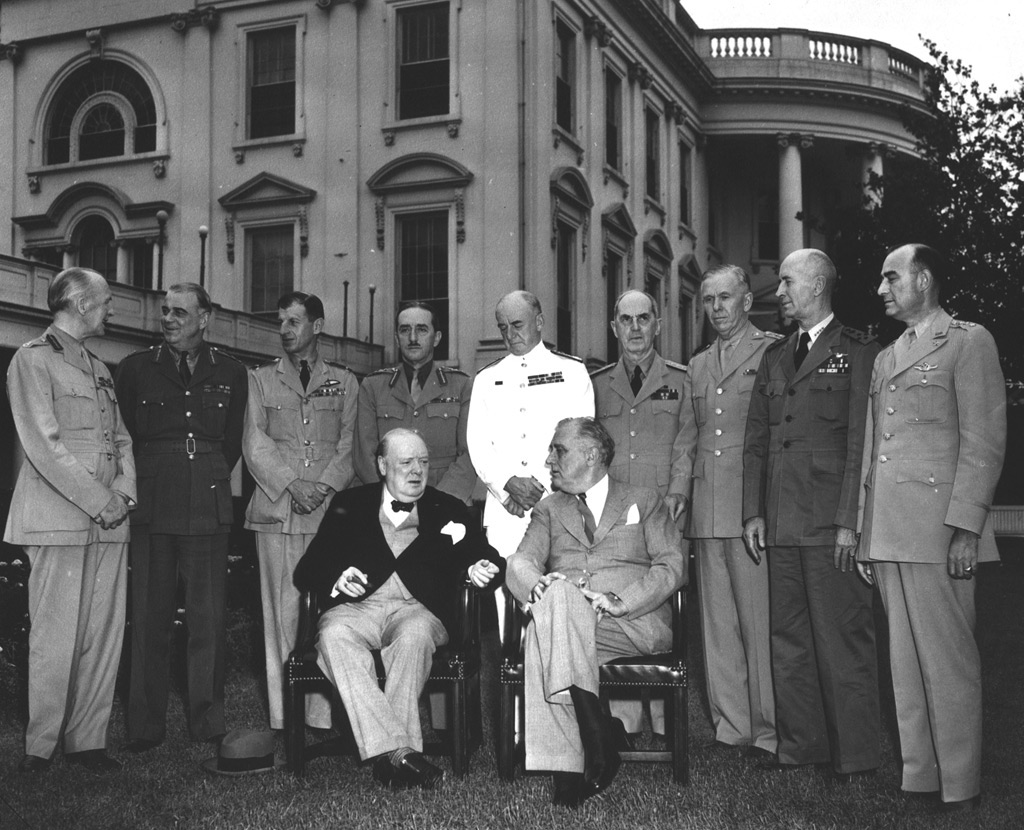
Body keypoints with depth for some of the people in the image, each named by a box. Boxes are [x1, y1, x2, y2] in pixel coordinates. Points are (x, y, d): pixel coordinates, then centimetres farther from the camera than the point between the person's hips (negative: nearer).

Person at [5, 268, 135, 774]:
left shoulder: (99, 369, 22)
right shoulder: (33, 359, -2)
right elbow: (43, 444, -11)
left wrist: (124, 490, 0)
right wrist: (98, 501, -13)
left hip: (108, 521, 7)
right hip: (59, 520, -7)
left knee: (105, 634, 4)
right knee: (57, 637, -6)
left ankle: (87, 740, 12)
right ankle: (39, 746, 6)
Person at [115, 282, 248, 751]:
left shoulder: (231, 374, 9)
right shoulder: (135, 369, 8)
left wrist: (209, 479, 12)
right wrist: (144, 482, 11)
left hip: (208, 508, 0)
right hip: (150, 509, 0)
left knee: (208, 618, 2)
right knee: (149, 618, 2)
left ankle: (208, 723, 12)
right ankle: (145, 728, 10)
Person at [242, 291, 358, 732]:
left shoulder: (344, 382, 15)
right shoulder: (261, 379, 16)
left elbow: (349, 444, 7)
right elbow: (255, 443, 6)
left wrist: (324, 486, -9)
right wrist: (292, 485, -7)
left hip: (331, 510, 0)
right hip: (276, 510, 0)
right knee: (283, 611, -3)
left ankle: (324, 717, -2)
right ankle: (284, 720, 0)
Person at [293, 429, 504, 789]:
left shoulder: (448, 509, 20)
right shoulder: (349, 505, 19)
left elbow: (488, 557, 11)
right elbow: (307, 570, 12)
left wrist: (483, 569, -14)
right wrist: (337, 579, -10)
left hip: (417, 609, 0)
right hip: (357, 607, 1)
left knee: (414, 634, -36)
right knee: (334, 634, -34)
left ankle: (388, 756, -34)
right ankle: (398, 750, -40)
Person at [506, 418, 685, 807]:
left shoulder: (644, 501, 18)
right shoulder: (549, 508, 26)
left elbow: (672, 567, 5)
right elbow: (521, 562, 11)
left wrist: (621, 601, -12)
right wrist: (536, 583, -15)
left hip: (635, 624, -2)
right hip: (561, 617, 3)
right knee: (556, 594, -36)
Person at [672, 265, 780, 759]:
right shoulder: (697, 366, 20)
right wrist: (677, 494, 10)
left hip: (753, 509, -6)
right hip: (706, 511, 6)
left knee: (759, 621, -5)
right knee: (716, 624, 8)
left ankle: (768, 732, 4)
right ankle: (731, 726, 17)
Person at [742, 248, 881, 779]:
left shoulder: (858, 352, -1)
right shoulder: (774, 356, 18)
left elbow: (861, 442, -8)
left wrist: (850, 521, -13)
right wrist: (753, 512, 8)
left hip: (831, 524, -6)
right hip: (780, 525, 6)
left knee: (842, 641, -1)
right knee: (788, 640, 10)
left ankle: (854, 756, 8)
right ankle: (799, 745, 20)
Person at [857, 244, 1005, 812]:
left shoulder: (968, 342, 1)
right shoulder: (885, 359, 22)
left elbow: (985, 440, -7)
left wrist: (965, 526, -15)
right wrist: (864, 532, 14)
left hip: (937, 529, -7)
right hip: (887, 532, 7)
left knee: (946, 658, -3)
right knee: (906, 660, 9)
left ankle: (958, 786, 7)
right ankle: (919, 776, 16)